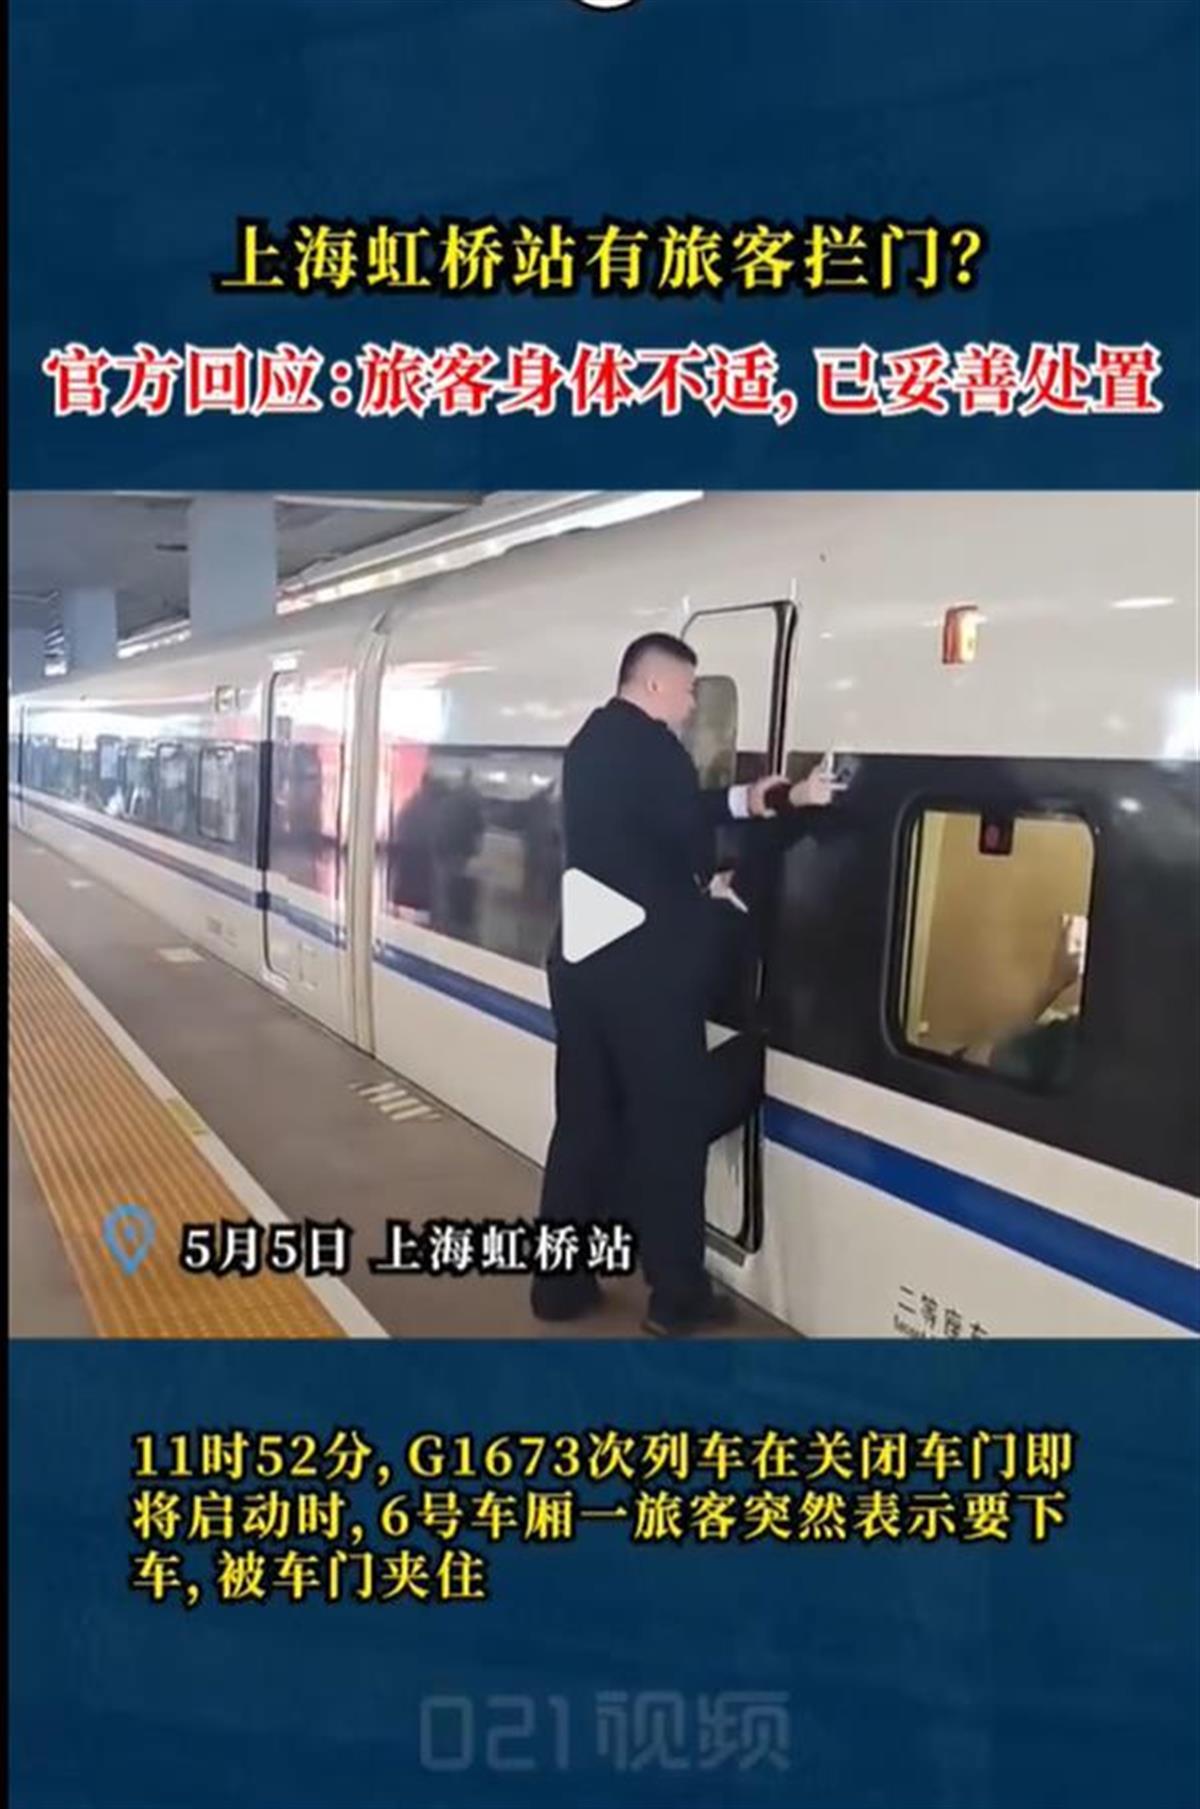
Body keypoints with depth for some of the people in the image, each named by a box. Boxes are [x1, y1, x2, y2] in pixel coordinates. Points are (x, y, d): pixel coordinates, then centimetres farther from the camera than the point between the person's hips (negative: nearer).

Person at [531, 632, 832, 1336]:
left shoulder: (592, 741, 12)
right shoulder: (651, 744, -15)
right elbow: (688, 840, -11)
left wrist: (741, 802, 15)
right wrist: (715, 891, 9)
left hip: (583, 956, 9)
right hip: (645, 968, -8)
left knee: (584, 1121, 13)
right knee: (670, 1126, 3)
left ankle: (561, 1280, 20)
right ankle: (678, 1295, 14)